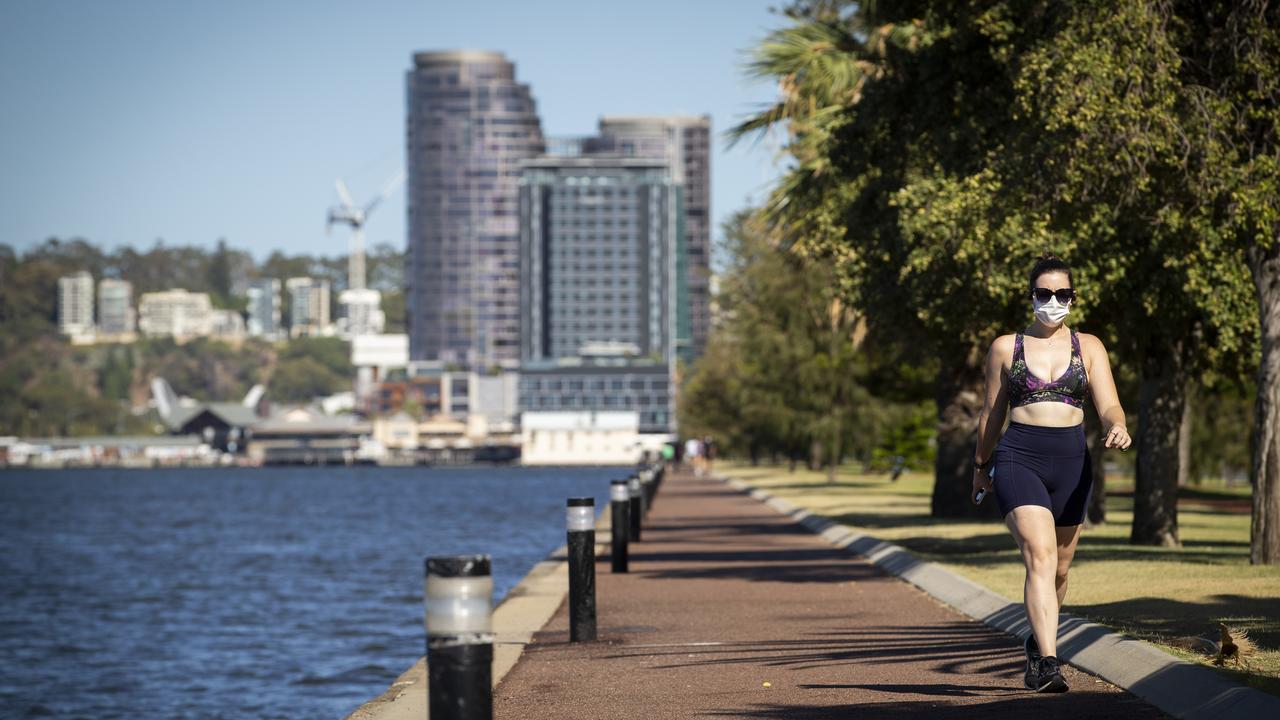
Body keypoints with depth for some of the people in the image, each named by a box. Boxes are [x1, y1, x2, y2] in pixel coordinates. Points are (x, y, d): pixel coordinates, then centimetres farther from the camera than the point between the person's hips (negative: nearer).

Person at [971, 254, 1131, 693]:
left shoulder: (1088, 348, 10)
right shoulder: (1005, 348, 8)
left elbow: (1109, 406, 0)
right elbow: (991, 414, 17)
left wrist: (1116, 428, -23)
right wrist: (981, 465, 22)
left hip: (1071, 462, 3)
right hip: (1019, 459, -3)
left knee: (1058, 569, 13)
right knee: (1040, 557, -20)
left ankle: (1038, 642, 39)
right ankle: (1047, 663, -28)